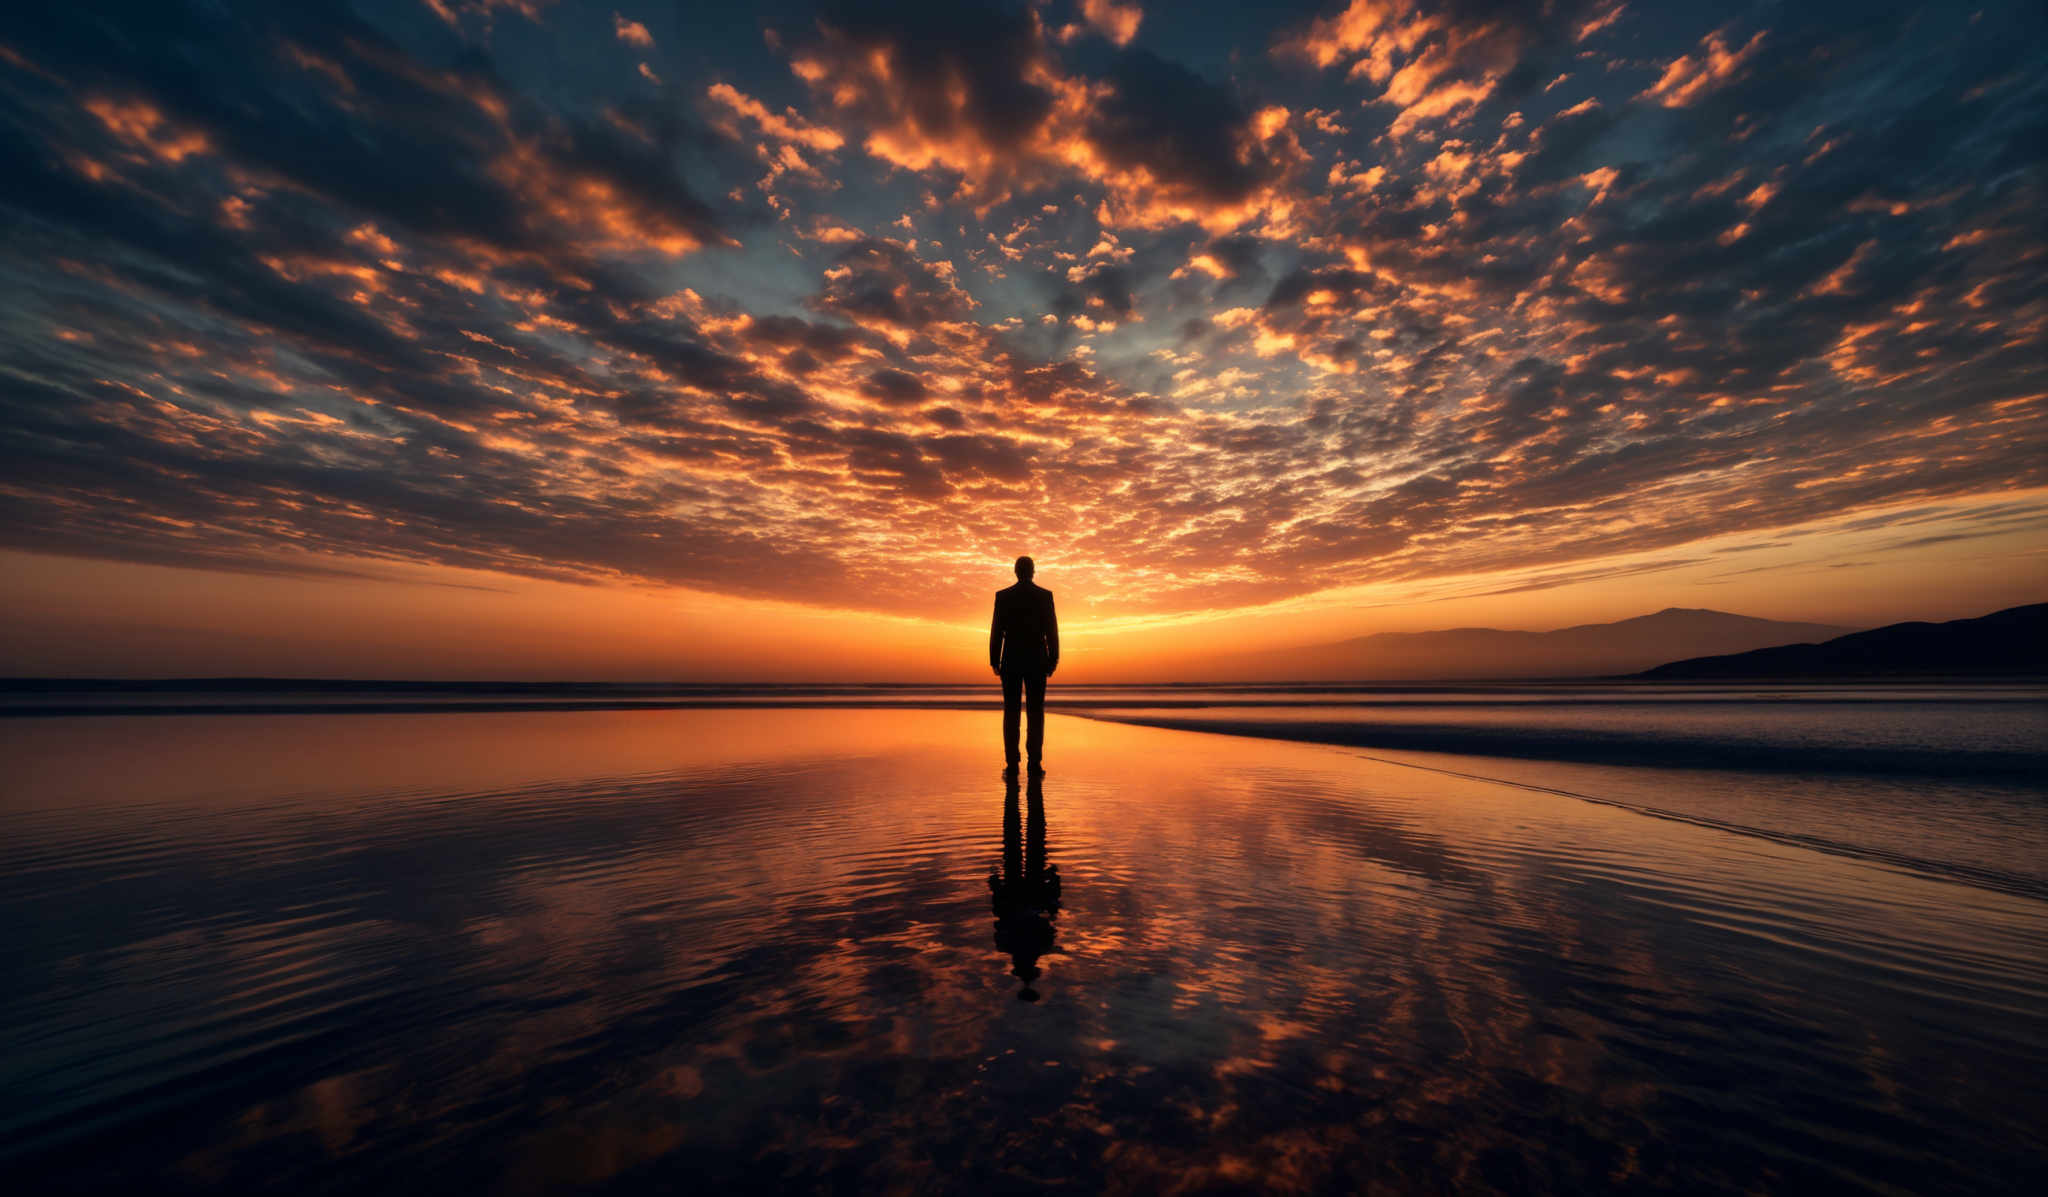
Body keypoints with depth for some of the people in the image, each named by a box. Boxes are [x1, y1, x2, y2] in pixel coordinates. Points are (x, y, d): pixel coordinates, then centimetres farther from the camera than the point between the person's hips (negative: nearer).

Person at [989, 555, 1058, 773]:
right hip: (1037, 661, 0)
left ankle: (1012, 763, 0)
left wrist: (994, 661, 5)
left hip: (1011, 660, 0)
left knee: (1011, 711, 3)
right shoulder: (1045, 595, 1)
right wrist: (1053, 660, 4)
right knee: (1035, 711, 3)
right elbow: (1051, 630, -1)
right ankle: (1035, 762, -3)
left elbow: (996, 630, 0)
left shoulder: (1003, 596, 2)